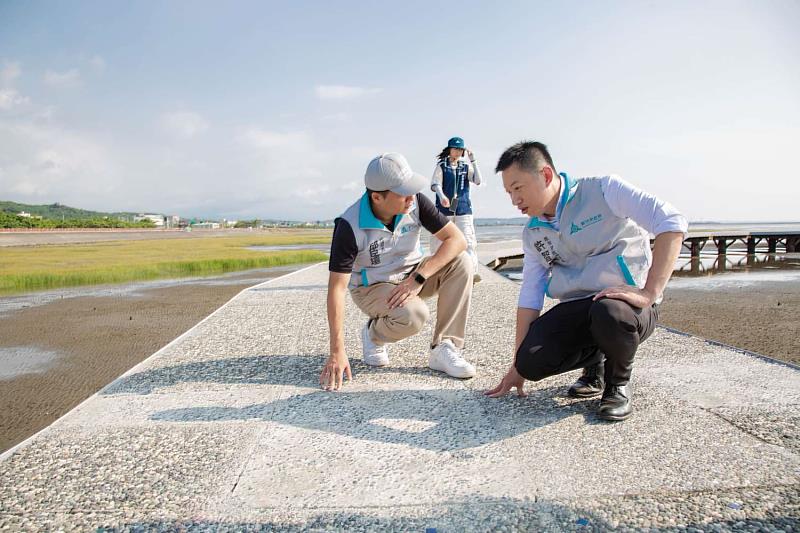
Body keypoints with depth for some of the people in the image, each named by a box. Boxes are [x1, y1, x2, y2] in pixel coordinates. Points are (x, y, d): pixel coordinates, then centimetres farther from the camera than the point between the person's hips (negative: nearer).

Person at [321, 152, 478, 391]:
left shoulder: (415, 202, -18)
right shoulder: (350, 225, -27)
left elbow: (457, 239, -19)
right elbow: (337, 288, -27)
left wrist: (418, 278, -31)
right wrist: (337, 352, -31)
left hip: (411, 276, 5)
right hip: (372, 288, -4)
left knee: (460, 262, -22)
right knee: (413, 315, -35)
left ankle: (443, 349, -17)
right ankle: (373, 334, 1)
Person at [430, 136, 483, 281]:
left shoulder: (466, 167, 9)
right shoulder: (441, 166, 2)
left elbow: (478, 181, -4)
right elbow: (435, 184, -9)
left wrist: (473, 161, -8)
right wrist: (442, 196, -30)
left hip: (463, 208, 1)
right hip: (444, 208, -1)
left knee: (469, 240, -11)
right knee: (438, 239, 8)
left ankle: (472, 271, -12)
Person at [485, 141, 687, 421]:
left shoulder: (603, 191, -10)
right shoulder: (533, 233, 8)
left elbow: (673, 223, -17)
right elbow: (529, 296, 8)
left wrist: (649, 292, -25)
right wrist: (517, 366, 6)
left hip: (628, 301, -5)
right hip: (576, 309, 5)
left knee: (608, 313, -40)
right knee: (530, 360, -20)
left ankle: (618, 383, -6)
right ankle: (595, 361, 13)